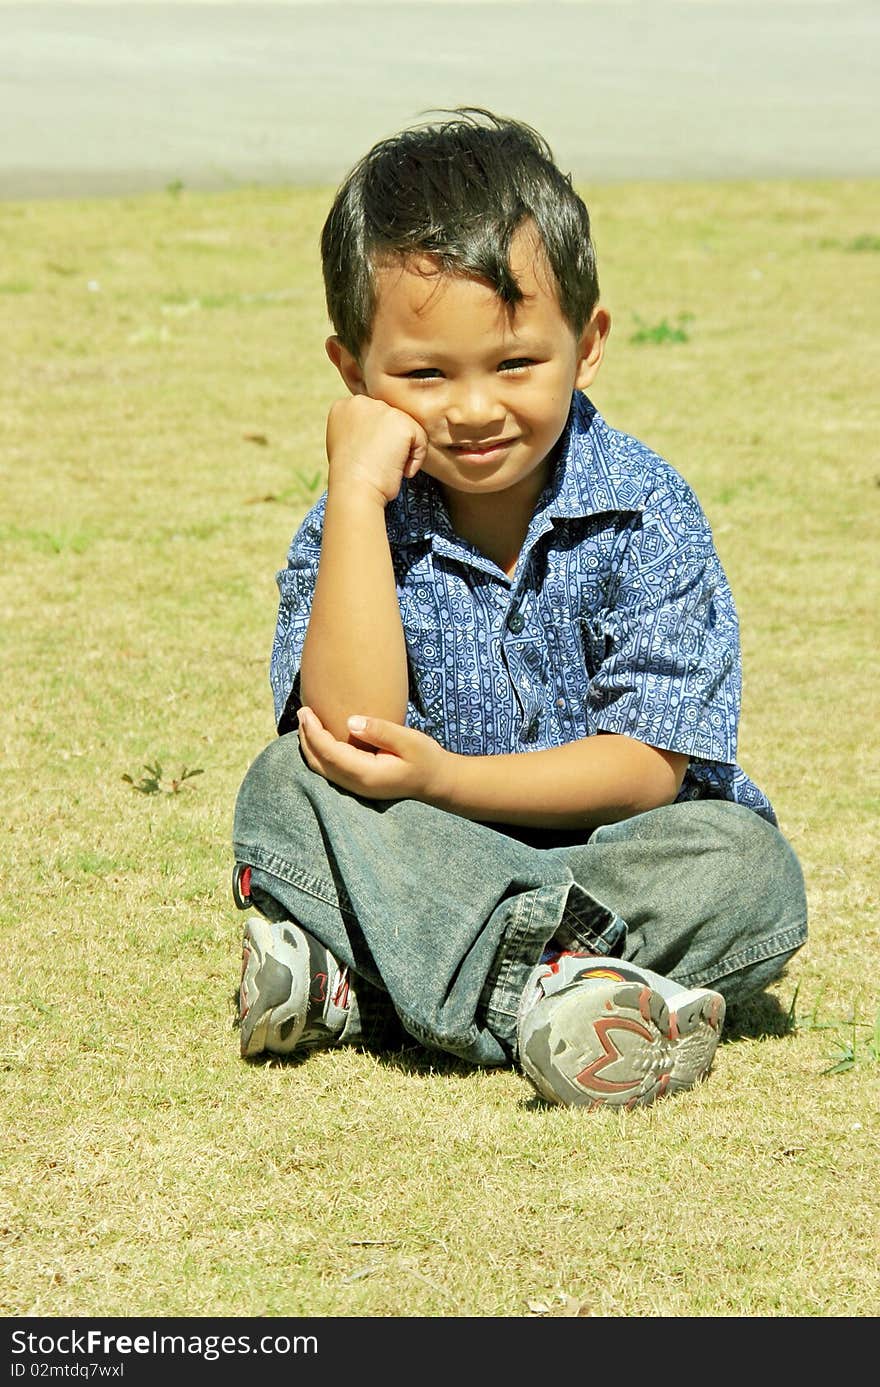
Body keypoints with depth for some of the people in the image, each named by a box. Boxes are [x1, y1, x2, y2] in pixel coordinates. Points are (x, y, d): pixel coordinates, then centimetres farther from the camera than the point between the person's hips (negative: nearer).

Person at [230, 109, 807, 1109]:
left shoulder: (645, 516, -9)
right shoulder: (354, 531, -5)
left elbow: (649, 767, -13)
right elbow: (351, 733, -23)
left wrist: (444, 779, -23)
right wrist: (356, 490, -23)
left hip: (610, 851, 0)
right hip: (425, 869, 1)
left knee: (749, 869, -29)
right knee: (287, 787, -23)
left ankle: (350, 981, -31)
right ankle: (551, 989, -41)